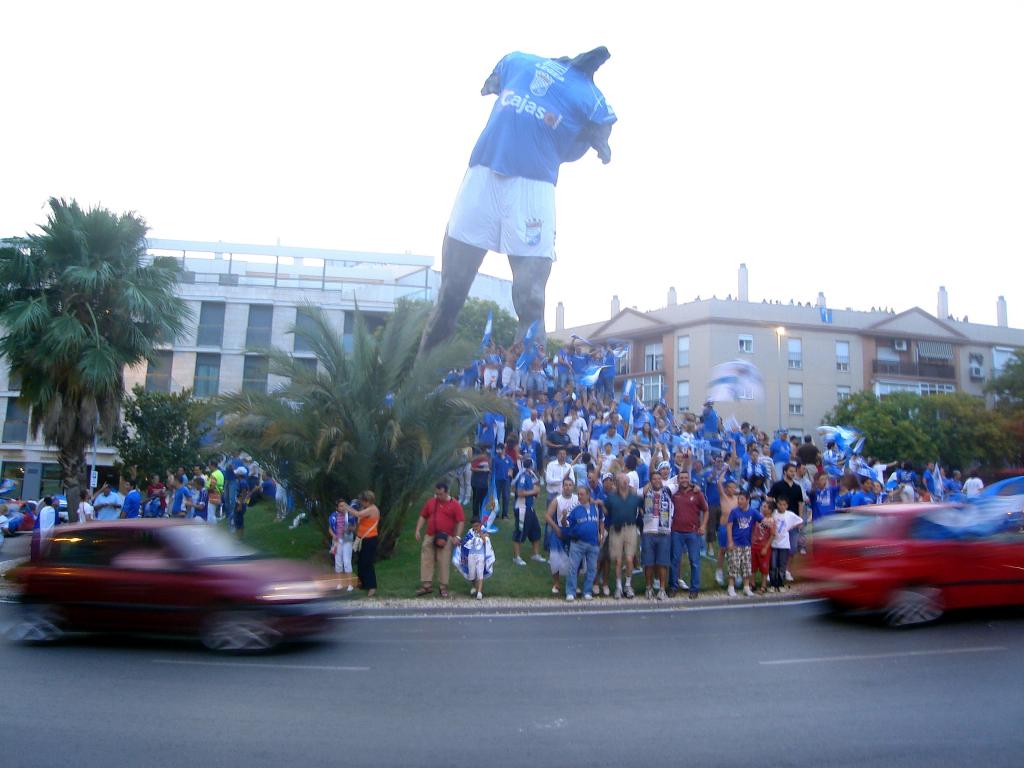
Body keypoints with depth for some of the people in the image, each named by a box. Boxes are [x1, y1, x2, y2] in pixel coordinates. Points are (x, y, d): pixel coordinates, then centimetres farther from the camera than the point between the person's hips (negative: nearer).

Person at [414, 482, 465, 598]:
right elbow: (423, 516, 15)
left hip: (445, 539, -4)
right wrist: (418, 530, 6)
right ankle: (426, 585, 11)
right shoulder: (430, 502, 9)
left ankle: (443, 587, 9)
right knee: (426, 561, 4)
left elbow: (461, 521, -6)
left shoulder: (455, 505, -3)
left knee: (444, 562, 0)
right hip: (429, 537, 4)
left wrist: (457, 536, -14)